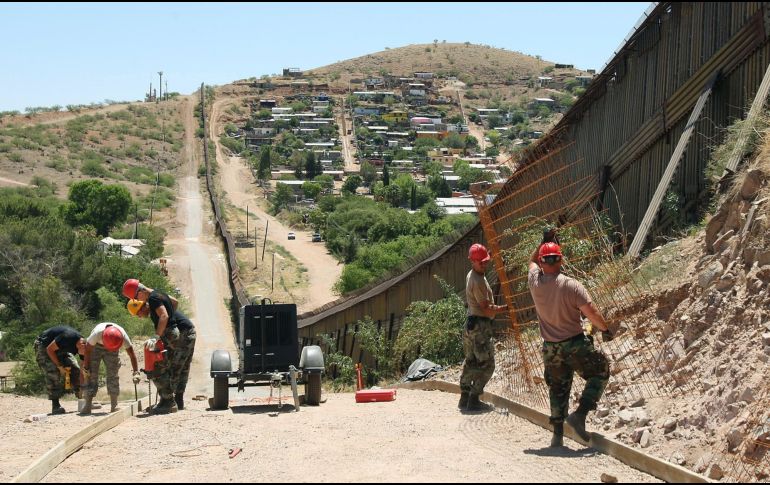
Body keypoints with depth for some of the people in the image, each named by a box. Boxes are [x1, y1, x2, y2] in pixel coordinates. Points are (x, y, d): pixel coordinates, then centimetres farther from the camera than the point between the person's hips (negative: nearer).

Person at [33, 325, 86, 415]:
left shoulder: (84, 344, -15)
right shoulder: (67, 337, -38)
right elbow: (49, 349, -27)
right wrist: (60, 366, -25)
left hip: (60, 349, 7)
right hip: (43, 346, -7)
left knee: (75, 370, -4)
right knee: (53, 373, -23)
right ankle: (55, 406, -21)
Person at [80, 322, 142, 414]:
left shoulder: (123, 335, -34)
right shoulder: (97, 333, -40)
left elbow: (132, 354, -29)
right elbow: (88, 349, -23)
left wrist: (136, 373, -36)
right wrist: (85, 368, -18)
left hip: (111, 351, 2)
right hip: (95, 346, -2)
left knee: (113, 374, -6)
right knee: (91, 375, -12)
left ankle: (114, 406, -1)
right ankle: (88, 406, -11)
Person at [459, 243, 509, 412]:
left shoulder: (470, 275, 12)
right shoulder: (478, 281, -20)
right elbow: (487, 309, -19)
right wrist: (505, 308, -11)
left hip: (470, 323, 10)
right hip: (480, 326, -10)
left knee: (470, 362, 16)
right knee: (486, 365, -4)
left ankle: (464, 398, 20)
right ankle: (474, 401, -5)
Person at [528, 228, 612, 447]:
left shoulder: (535, 282, -6)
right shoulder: (572, 286, -18)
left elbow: (532, 261, 18)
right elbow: (592, 314, -17)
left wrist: (545, 241, 17)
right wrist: (605, 328, 0)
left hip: (550, 348, 5)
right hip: (575, 345, -5)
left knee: (557, 389, 18)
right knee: (600, 372, 14)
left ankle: (558, 434, 20)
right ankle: (580, 414, 1)